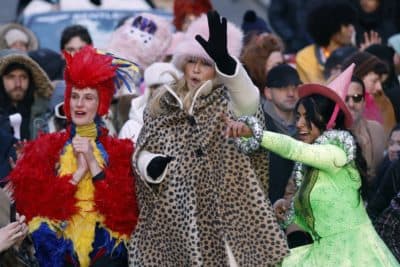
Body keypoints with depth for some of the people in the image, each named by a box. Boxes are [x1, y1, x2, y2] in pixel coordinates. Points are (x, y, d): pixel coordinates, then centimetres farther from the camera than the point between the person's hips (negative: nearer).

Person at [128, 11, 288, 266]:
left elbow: (248, 101, -25)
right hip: (169, 216, 4)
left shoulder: (227, 101, 0)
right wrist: (151, 165, -10)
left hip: (217, 214, -4)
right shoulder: (163, 103, 14)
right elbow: (140, 152, 16)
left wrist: (225, 61, -44)